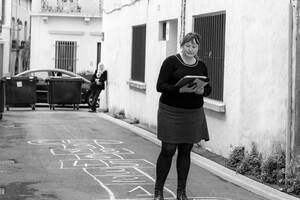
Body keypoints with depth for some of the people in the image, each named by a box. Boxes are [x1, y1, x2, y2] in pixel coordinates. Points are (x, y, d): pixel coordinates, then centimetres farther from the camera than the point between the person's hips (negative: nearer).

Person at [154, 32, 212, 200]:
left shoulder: (201, 66, 9)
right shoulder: (171, 62, -5)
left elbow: (208, 88, 13)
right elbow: (160, 86, -11)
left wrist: (202, 90, -10)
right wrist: (180, 90, -24)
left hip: (193, 114, 4)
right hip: (171, 112, -4)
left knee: (186, 151, 8)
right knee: (168, 150, -3)